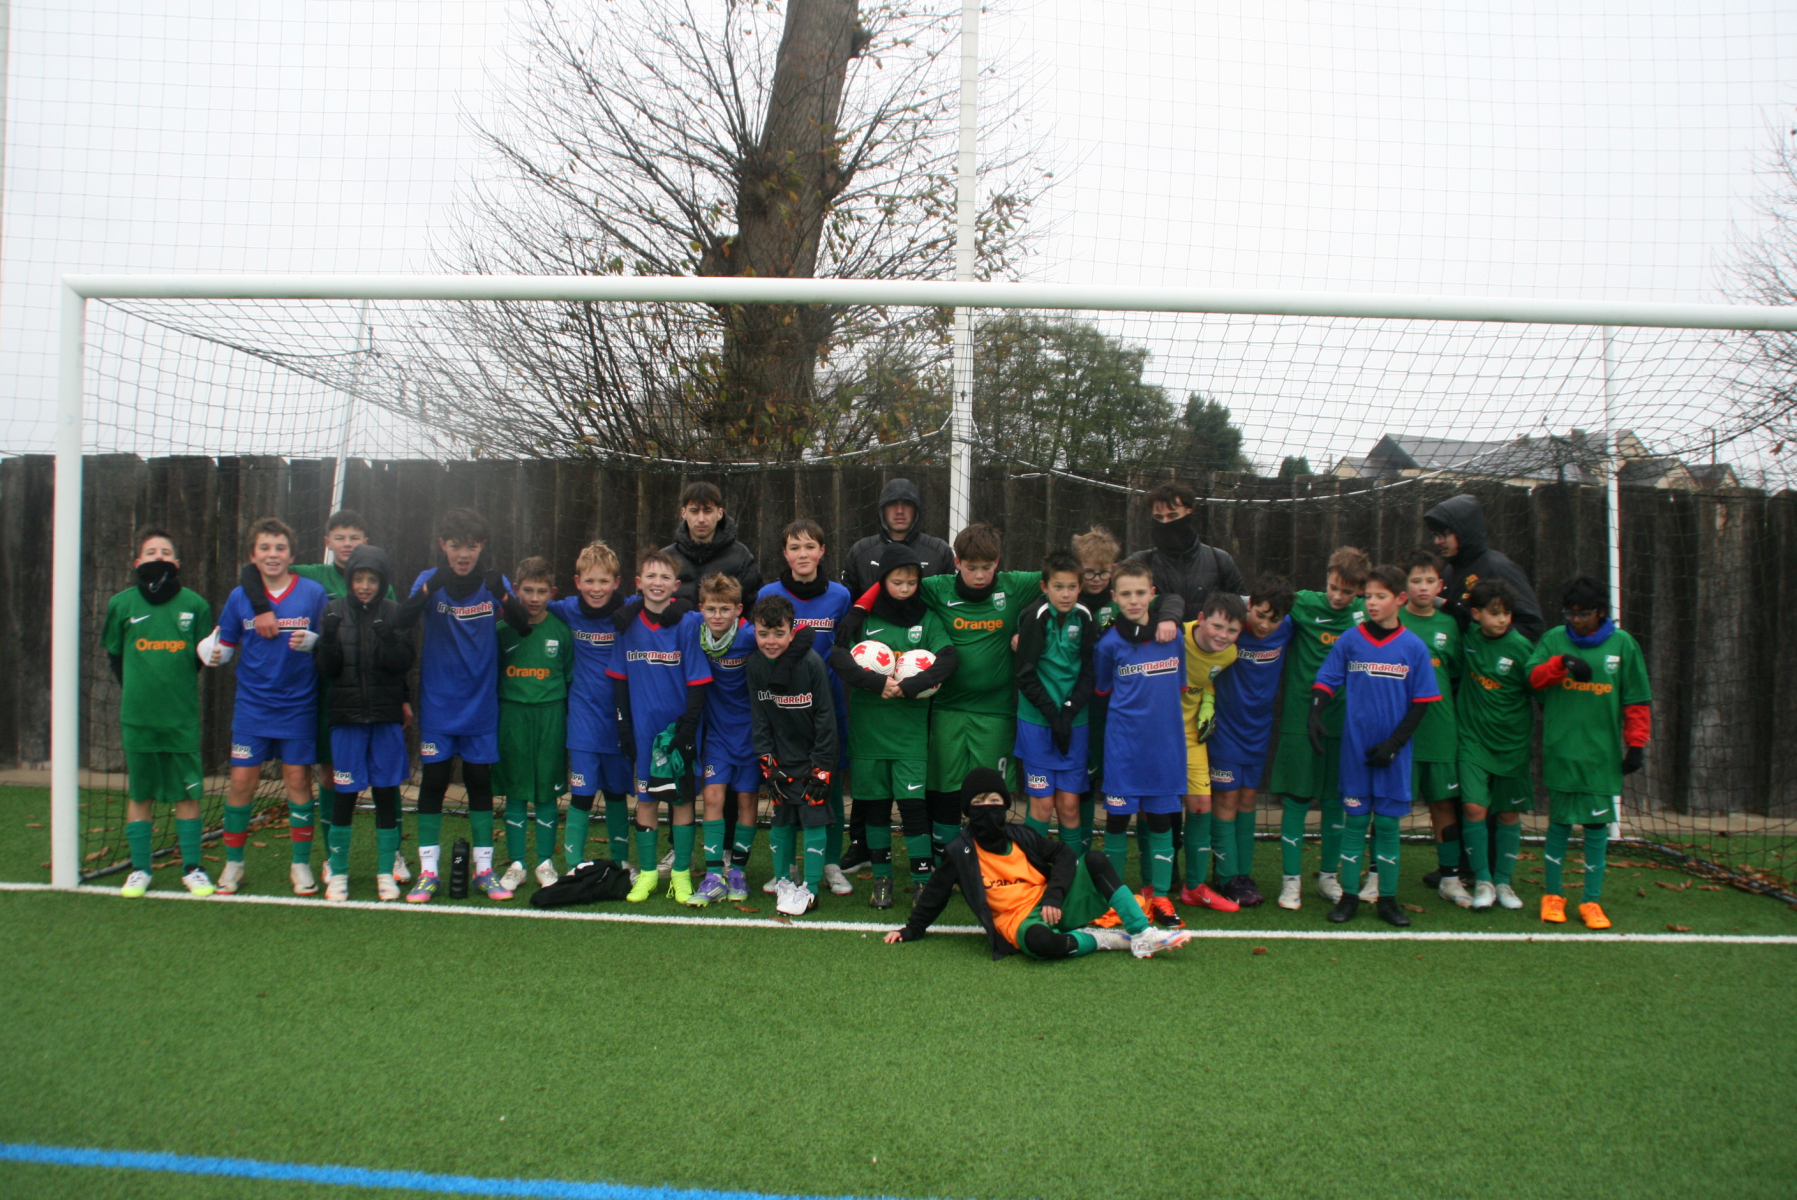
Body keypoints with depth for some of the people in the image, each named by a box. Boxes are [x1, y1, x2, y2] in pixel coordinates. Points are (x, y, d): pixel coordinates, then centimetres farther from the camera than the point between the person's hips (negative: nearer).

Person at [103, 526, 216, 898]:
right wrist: (137, 690, 8)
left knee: (188, 793, 4)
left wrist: (178, 684, 2)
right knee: (140, 794, 8)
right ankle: (140, 870, 19)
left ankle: (192, 868, 13)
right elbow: (114, 654, 12)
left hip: (183, 716, 0)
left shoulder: (194, 604, 1)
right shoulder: (122, 604, 2)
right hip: (136, 715, 0)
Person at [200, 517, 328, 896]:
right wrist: (215, 655, -13)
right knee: (241, 780, 1)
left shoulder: (313, 593, -3)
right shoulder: (240, 596, 2)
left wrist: (311, 641, -20)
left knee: (298, 780, 2)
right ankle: (233, 863, 19)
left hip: (298, 706, -1)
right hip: (252, 705, 2)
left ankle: (301, 864, 15)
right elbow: (225, 643, 10)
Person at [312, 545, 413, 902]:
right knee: (344, 795, 3)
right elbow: (325, 669, -1)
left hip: (387, 717, 0)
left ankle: (386, 872, 15)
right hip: (346, 716, 0)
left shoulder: (394, 613, 2)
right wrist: (328, 638, -18)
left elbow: (403, 665, -5)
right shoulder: (334, 611, 1)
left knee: (387, 794, 5)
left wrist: (389, 639, -22)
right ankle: (337, 872, 17)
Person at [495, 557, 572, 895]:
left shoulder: (561, 629, 1)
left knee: (547, 791, 6)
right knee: (514, 791, 6)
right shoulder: (502, 628, 1)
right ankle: (516, 864, 17)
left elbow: (571, 676, 7)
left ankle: (545, 863, 18)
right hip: (511, 713, 0)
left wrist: (570, 717, 2)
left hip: (550, 714, 0)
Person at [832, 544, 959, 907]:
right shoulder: (863, 617, 3)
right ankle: (881, 878, 20)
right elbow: (837, 656, -9)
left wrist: (909, 686, -20)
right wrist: (877, 682, -22)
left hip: (910, 724, -1)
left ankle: (921, 879, 4)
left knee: (912, 802, -6)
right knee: (875, 803, 8)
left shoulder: (926, 619, 4)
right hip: (867, 723, 1)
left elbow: (950, 659, -8)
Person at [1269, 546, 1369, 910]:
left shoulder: (1365, 614, 3)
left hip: (1344, 723, 3)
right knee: (1295, 799, 0)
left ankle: (1329, 876, 25)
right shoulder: (1304, 604, -4)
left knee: (1336, 801, 11)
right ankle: (1290, 879, 9)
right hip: (1299, 719, -3)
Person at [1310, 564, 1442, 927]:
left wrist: (1394, 743, -7)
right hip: (1355, 747, 0)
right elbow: (1325, 683, 2)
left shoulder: (1413, 647, -1)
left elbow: (1422, 702, 0)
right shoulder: (1350, 641, -1)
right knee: (1355, 820, 5)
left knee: (1388, 823, 6)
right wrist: (1315, 716, -16)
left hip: (1393, 752, 0)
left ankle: (1388, 898, 16)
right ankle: (1349, 896, 13)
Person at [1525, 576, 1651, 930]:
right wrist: (1562, 663, -20)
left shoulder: (1622, 643, 5)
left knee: (1598, 823, 4)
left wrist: (1636, 744, 3)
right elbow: (1533, 676, -4)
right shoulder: (1554, 639, 6)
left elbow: (1637, 700, 7)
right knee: (1559, 821, 5)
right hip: (1560, 749, 0)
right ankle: (1553, 895, 17)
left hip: (1602, 752, 0)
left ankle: (1592, 901, 13)